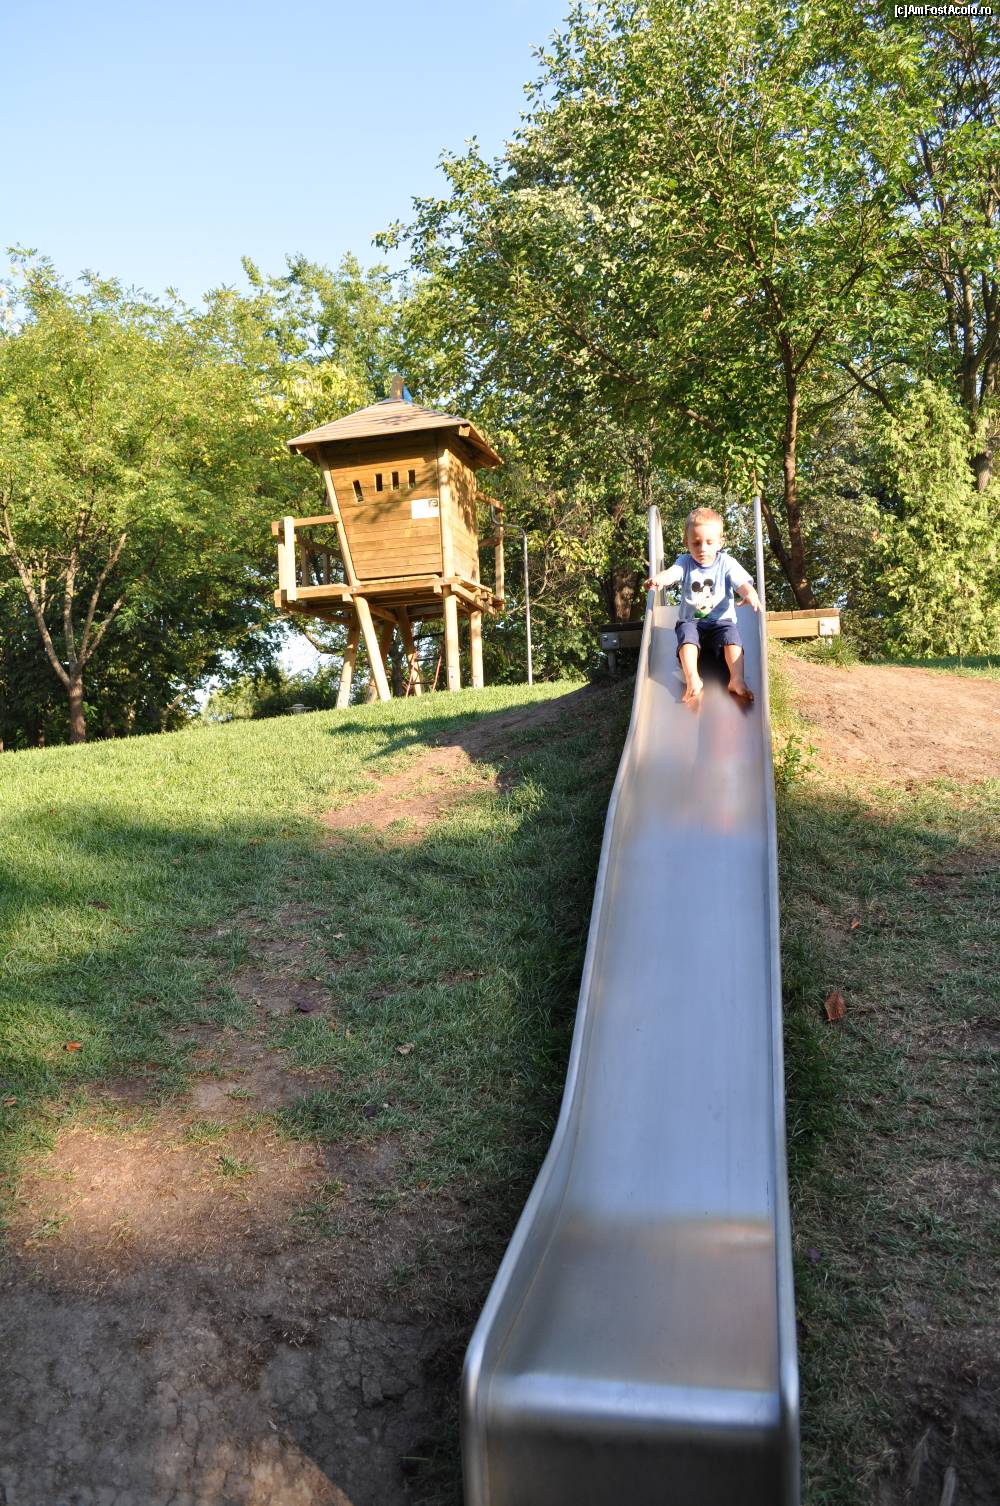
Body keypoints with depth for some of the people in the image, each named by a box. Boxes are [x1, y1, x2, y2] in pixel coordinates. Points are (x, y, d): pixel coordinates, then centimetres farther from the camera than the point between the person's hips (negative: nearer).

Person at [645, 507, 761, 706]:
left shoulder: (727, 563, -2)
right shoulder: (685, 562, -1)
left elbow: (741, 583, -16)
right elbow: (672, 572, -23)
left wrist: (750, 593, -42)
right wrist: (659, 579, -49)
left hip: (721, 620, 0)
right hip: (690, 620, 0)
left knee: (732, 635, -29)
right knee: (687, 634, -31)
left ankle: (737, 680, -32)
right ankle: (692, 680, -38)